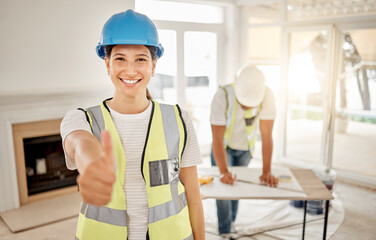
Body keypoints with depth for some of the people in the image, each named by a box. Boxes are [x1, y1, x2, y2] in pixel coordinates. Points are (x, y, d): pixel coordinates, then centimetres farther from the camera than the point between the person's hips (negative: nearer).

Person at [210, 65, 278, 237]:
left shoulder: (266, 96, -30)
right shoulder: (222, 96, -35)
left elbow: (266, 136, -29)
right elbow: (217, 138, -36)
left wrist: (267, 172, -32)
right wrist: (223, 172, -45)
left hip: (246, 148, 2)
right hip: (223, 146, -2)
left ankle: (230, 222, 37)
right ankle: (225, 231, 10)